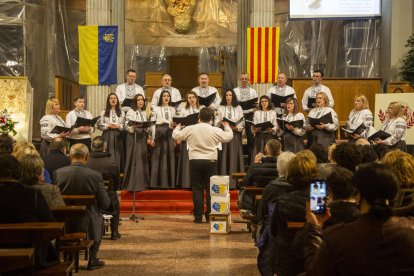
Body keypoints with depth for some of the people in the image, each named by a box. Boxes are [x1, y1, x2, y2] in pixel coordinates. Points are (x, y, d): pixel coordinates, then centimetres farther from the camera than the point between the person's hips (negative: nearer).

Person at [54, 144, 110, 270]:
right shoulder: (95, 176, -17)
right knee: (99, 218, 31)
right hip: (87, 225, -2)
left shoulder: (58, 173, -12)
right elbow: (105, 204, -11)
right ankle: (92, 260, 36)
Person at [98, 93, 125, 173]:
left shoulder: (121, 112, 9)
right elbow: (99, 125, 1)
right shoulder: (104, 112, 6)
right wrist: (108, 125, -11)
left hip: (118, 136, 1)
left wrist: (118, 126, -12)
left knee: (118, 155, -1)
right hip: (107, 136, -1)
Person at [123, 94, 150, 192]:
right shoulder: (130, 112, -5)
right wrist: (134, 126, -28)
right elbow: (127, 126, -11)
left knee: (142, 160, 6)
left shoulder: (144, 113, 15)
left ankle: (141, 183, 12)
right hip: (133, 137, -6)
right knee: (134, 160, -7)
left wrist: (146, 127, -2)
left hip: (142, 138, 6)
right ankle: (133, 184, -3)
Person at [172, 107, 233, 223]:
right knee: (210, 189, 8)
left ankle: (198, 217, 6)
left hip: (195, 161, 0)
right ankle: (210, 216, 9)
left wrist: (177, 127, 30)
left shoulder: (190, 129, -3)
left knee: (197, 189, 6)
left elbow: (175, 136, 8)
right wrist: (227, 127, 31)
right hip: (210, 162, 0)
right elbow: (228, 137, 11)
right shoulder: (216, 130, -4)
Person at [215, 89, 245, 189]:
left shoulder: (238, 108, 8)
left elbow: (242, 123, 3)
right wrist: (220, 122, -18)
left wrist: (235, 127, -15)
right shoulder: (220, 108, 9)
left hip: (235, 135, 0)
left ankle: (234, 182, -1)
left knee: (234, 157, -3)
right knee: (224, 157, -2)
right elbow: (216, 123, 2)